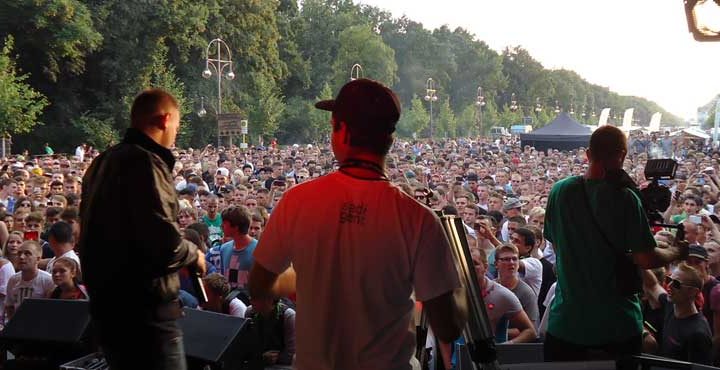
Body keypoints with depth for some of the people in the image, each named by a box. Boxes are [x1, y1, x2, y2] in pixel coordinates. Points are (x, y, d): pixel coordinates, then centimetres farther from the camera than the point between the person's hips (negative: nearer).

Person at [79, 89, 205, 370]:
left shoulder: (102, 163, 13)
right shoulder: (146, 162, -16)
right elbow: (164, 243, -23)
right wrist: (194, 254, -4)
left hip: (106, 302, 10)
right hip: (145, 307, -10)